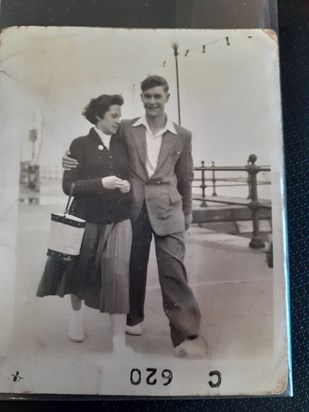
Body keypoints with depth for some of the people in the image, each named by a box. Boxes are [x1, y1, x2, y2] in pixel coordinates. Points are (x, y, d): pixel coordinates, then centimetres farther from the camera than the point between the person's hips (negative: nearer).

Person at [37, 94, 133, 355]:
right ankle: (76, 313, 47)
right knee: (80, 271, 16)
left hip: (119, 221, 2)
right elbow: (68, 185, -10)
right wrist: (101, 183, -22)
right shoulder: (80, 144, -3)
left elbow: (131, 176, 16)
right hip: (87, 219, -1)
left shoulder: (123, 145, 7)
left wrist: (128, 186, -8)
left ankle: (119, 342, 5)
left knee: (118, 276, -6)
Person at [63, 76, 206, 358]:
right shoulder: (126, 129, 6)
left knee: (174, 271, -6)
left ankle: (188, 336, 2)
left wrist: (187, 213, 15)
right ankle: (134, 318, 34)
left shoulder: (182, 135, 7)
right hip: (133, 207, 1)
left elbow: (185, 177, 12)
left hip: (167, 209, -1)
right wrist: (74, 158, -8)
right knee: (134, 267, 13)